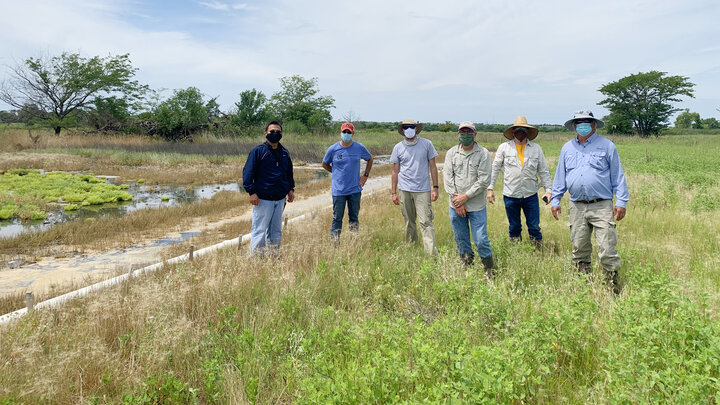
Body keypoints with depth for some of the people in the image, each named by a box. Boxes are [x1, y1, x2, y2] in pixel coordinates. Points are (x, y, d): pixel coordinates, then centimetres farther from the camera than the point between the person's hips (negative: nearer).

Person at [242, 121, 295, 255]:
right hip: (263, 199, -6)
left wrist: (291, 188, 17)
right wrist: (251, 192, -15)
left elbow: (289, 172, 26)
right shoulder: (258, 151, -5)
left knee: (276, 230, 13)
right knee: (259, 230, -2)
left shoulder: (284, 152, 13)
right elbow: (248, 172, -8)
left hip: (280, 198, 6)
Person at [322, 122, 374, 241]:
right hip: (338, 190, -1)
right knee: (337, 218, 2)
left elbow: (370, 159, 18)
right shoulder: (333, 149, -3)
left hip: (355, 190, 2)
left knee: (354, 218, 10)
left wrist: (365, 175, 10)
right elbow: (325, 164, 13)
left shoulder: (359, 148, 0)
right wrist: (337, 173, 7)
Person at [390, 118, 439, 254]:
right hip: (404, 190, 2)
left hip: (423, 190, -2)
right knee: (409, 222, 10)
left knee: (425, 222, -8)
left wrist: (435, 188, -1)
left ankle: (432, 254, -10)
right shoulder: (398, 147, 5)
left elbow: (432, 167, 4)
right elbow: (395, 171, 9)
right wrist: (393, 192, 7)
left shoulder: (426, 144, 1)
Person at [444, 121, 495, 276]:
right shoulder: (451, 153, 6)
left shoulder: (483, 153, -3)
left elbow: (484, 180, -9)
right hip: (456, 206, 3)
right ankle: (467, 267, 28)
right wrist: (456, 200, -8)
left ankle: (490, 271, 15)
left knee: (481, 240, -3)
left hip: (476, 206, -3)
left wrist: (466, 196, -13)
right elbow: (448, 177, 1)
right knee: (461, 240, 12)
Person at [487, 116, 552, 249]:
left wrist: (548, 190, 3)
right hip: (510, 195, -1)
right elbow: (495, 168, 5)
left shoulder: (536, 148, 6)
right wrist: (490, 188, -1)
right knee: (514, 228, 12)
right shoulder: (504, 147, 2)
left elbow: (543, 171, 10)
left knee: (534, 227, 5)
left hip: (530, 195, 1)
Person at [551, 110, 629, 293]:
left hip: (602, 206, -3)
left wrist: (621, 202, -2)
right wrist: (555, 200, 12)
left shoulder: (607, 146, 5)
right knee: (579, 247, 8)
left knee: (607, 248, -8)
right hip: (577, 207, 3)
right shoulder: (567, 148, 15)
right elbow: (560, 177, 18)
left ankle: (612, 284, 2)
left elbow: (617, 176, 5)